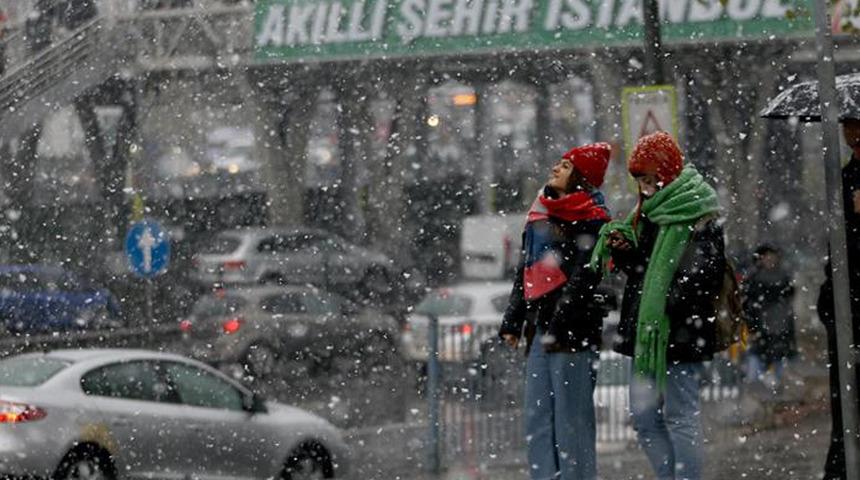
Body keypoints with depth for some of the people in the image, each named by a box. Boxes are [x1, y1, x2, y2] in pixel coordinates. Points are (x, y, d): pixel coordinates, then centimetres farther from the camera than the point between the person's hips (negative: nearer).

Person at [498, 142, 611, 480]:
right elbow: (524, 273, 24)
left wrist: (559, 327, -19)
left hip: (573, 330, -8)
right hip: (539, 326, 8)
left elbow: (582, 278, -13)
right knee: (537, 419, 7)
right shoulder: (540, 215, 20)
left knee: (572, 419, -7)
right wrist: (512, 322, 17)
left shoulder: (590, 219, -5)